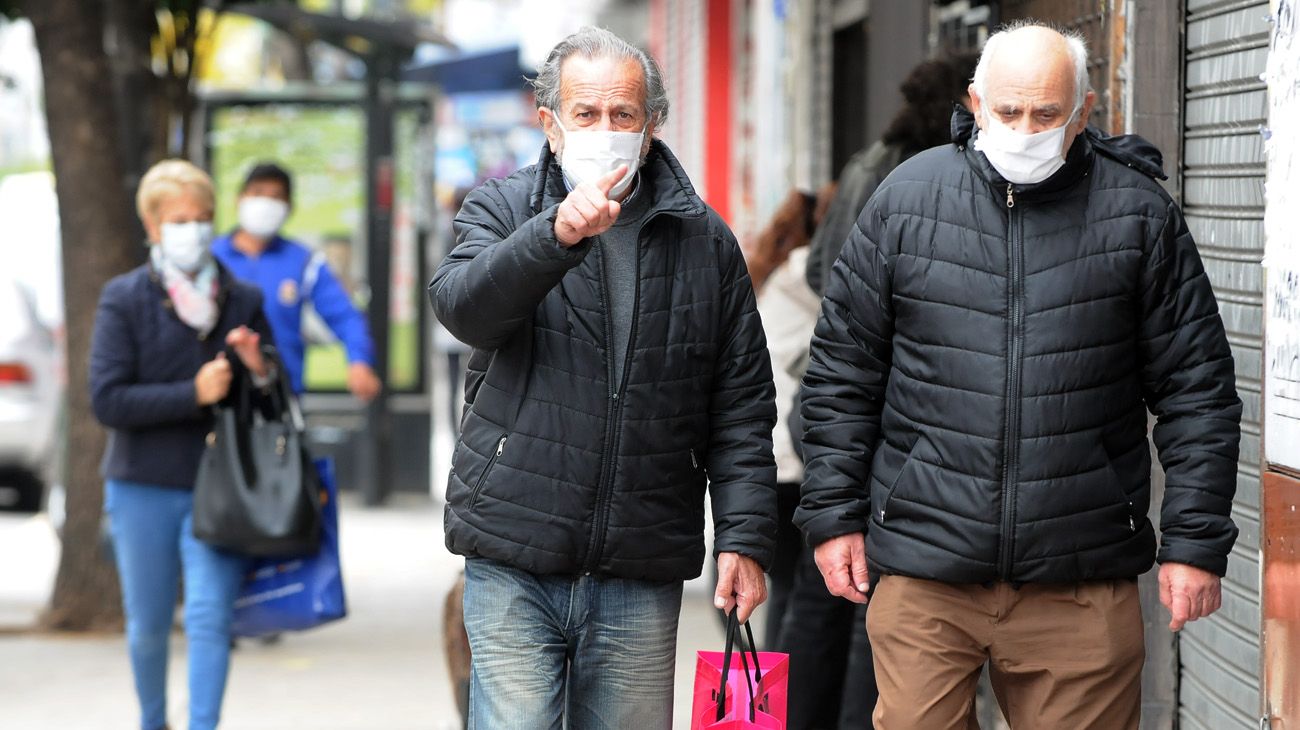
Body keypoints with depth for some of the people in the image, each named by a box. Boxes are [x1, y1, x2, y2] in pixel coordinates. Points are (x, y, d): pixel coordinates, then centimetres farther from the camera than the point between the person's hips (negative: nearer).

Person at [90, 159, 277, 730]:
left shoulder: (243, 302, 4)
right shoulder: (124, 299, -3)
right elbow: (107, 400, -12)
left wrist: (259, 371, -12)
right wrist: (193, 394, -18)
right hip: (143, 488, 0)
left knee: (210, 618, -12)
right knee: (148, 625, 12)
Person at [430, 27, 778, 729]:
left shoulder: (704, 241, 9)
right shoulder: (502, 210, 5)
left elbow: (741, 407, 8)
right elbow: (463, 307, -16)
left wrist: (745, 537, -1)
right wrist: (557, 234, -32)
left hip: (643, 575, 2)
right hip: (515, 570, -2)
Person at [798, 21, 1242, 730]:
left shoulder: (1138, 214, 2)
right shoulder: (907, 200, 4)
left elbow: (1197, 391, 4)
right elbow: (842, 372, 10)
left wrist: (1195, 540, -1)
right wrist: (833, 512, 6)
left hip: (1080, 588, 0)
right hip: (923, 573, 1)